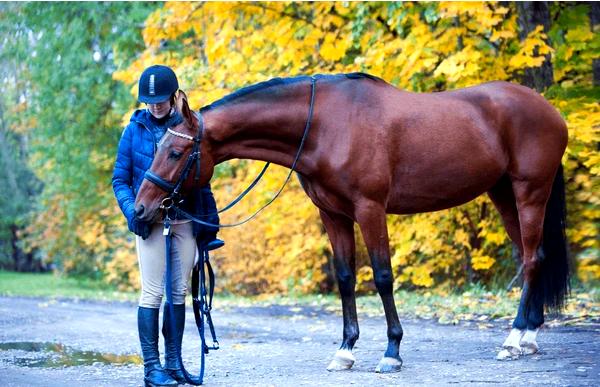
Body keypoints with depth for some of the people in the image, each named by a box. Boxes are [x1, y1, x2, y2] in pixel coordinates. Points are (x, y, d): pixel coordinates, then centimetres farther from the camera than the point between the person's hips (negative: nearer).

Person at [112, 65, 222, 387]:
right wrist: (132, 212, -15)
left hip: (186, 221, 3)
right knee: (152, 292, -5)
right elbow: (120, 179, 1)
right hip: (151, 221, -3)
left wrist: (211, 220, 6)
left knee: (179, 293, 7)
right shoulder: (135, 129, -1)